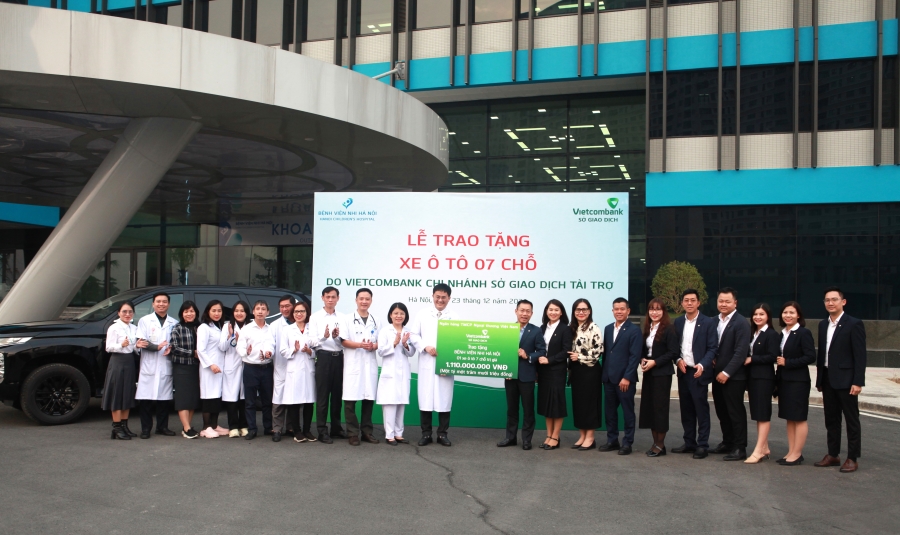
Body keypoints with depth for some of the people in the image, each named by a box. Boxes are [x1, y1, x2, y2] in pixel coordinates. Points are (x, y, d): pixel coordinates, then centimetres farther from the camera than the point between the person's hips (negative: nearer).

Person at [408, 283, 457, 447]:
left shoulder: (454, 317, 6)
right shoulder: (422, 314, 8)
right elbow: (414, 335, 4)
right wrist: (426, 347, -12)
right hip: (427, 362, 0)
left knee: (445, 399, 3)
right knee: (425, 398, 1)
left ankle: (442, 434, 14)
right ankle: (426, 433, 12)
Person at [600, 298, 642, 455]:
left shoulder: (634, 330, -7)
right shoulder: (608, 329, 13)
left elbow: (635, 356, -12)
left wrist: (627, 377, -17)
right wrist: (604, 373, 7)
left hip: (625, 379, -6)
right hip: (609, 378, 6)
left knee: (628, 411, 4)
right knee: (610, 411, 11)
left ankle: (627, 443, 12)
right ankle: (612, 440, 20)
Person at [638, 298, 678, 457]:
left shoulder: (668, 329, -9)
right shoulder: (645, 329, 10)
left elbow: (673, 352, -13)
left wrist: (655, 362, -17)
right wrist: (642, 360, -4)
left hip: (662, 373, -6)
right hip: (648, 373, 6)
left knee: (659, 406, -1)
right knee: (648, 406, 6)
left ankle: (660, 444, 9)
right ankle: (655, 442, 16)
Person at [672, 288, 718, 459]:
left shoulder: (708, 322, -4)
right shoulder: (678, 322, 10)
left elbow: (713, 347, -8)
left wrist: (702, 365, -22)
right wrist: (678, 360, -7)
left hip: (698, 372, -5)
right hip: (682, 372, 5)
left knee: (701, 409, 0)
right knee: (686, 409, 10)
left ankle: (702, 445, 7)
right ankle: (689, 443, 19)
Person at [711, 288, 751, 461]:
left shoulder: (741, 323, -11)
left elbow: (741, 352, -17)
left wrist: (726, 372, -18)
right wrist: (712, 359, -2)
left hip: (733, 376, -7)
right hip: (718, 374, 7)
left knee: (736, 412, 0)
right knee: (722, 411, 13)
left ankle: (740, 448, 8)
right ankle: (727, 442, 26)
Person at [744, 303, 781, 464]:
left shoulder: (772, 334, -9)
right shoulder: (752, 333, 14)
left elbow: (772, 356, -17)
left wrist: (752, 359, -15)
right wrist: (746, 360, -4)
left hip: (764, 378, -8)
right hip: (752, 377, 8)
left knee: (763, 414, -5)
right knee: (757, 414, 11)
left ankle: (758, 451, -5)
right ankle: (764, 448, 20)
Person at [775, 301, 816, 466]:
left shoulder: (804, 333, -9)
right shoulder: (782, 334, 13)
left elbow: (810, 357, -16)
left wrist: (787, 362, -16)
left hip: (798, 381, -8)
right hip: (784, 380, 8)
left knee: (799, 418, -1)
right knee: (789, 418, 11)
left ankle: (797, 454, 4)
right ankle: (791, 452, 17)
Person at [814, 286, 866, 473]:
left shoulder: (854, 324, -8)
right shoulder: (823, 325, 11)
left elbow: (860, 355, -11)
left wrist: (858, 382, -16)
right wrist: (819, 379, 12)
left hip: (845, 379, -6)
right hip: (828, 379, 7)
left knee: (852, 420, 3)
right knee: (831, 419, 13)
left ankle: (853, 458, 10)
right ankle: (833, 455, 22)